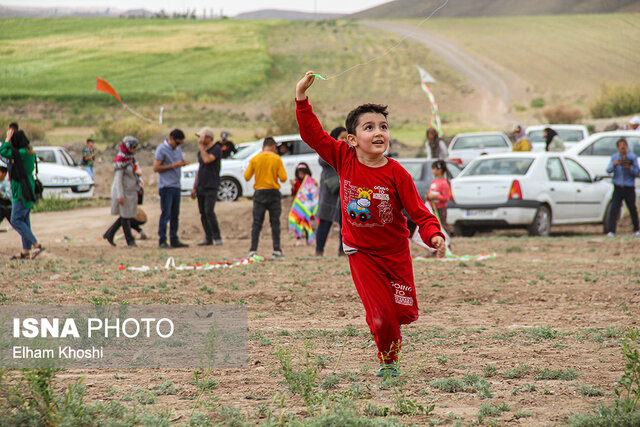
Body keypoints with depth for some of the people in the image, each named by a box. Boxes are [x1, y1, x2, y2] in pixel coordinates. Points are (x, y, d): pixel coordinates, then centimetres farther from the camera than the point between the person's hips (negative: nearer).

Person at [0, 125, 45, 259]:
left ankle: (37, 245, -9)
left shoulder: (22, 153, -19)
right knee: (24, 220, 11)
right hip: (27, 191, 10)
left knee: (16, 220, -6)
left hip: (21, 192, -10)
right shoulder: (29, 152, 9)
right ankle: (26, 251, 13)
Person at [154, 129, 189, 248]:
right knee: (166, 214, -9)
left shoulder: (178, 150, 16)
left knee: (175, 215, 8)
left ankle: (174, 240, 12)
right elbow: (156, 168, -11)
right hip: (166, 186, -7)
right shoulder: (161, 149, -6)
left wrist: (183, 164, -2)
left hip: (176, 186, 7)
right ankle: (162, 240, -6)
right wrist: (173, 165, -16)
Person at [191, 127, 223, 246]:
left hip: (211, 187, -8)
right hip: (200, 187, 8)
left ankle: (217, 237, -8)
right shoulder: (201, 151, 16)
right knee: (203, 214, 5)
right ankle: (208, 238, 9)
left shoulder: (216, 149, -8)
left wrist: (201, 146, -17)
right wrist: (194, 188, 20)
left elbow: (207, 160, -27)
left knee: (209, 212, -15)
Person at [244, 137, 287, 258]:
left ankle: (253, 250, -6)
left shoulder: (255, 159, -1)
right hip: (273, 193, -1)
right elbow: (283, 178, -8)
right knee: (275, 222, 5)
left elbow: (247, 177, 0)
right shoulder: (277, 159, -4)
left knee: (256, 223, 2)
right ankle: (277, 250, 2)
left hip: (259, 193, 1)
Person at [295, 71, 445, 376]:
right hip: (361, 252, 0)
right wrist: (301, 97, -17)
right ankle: (387, 360, 19)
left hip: (395, 251, 0)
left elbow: (418, 211, -15)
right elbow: (312, 134, -9)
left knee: (405, 313, 2)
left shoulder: (396, 174, -16)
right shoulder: (344, 159, -11)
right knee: (381, 316, -8)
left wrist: (433, 234, -33)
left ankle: (380, 315, 38)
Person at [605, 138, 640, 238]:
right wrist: (614, 165, -25)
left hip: (629, 188, -1)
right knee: (613, 210, -10)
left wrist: (629, 168, -22)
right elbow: (608, 170, -5)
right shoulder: (614, 157, 6)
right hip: (618, 187, 1)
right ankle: (611, 231, -13)